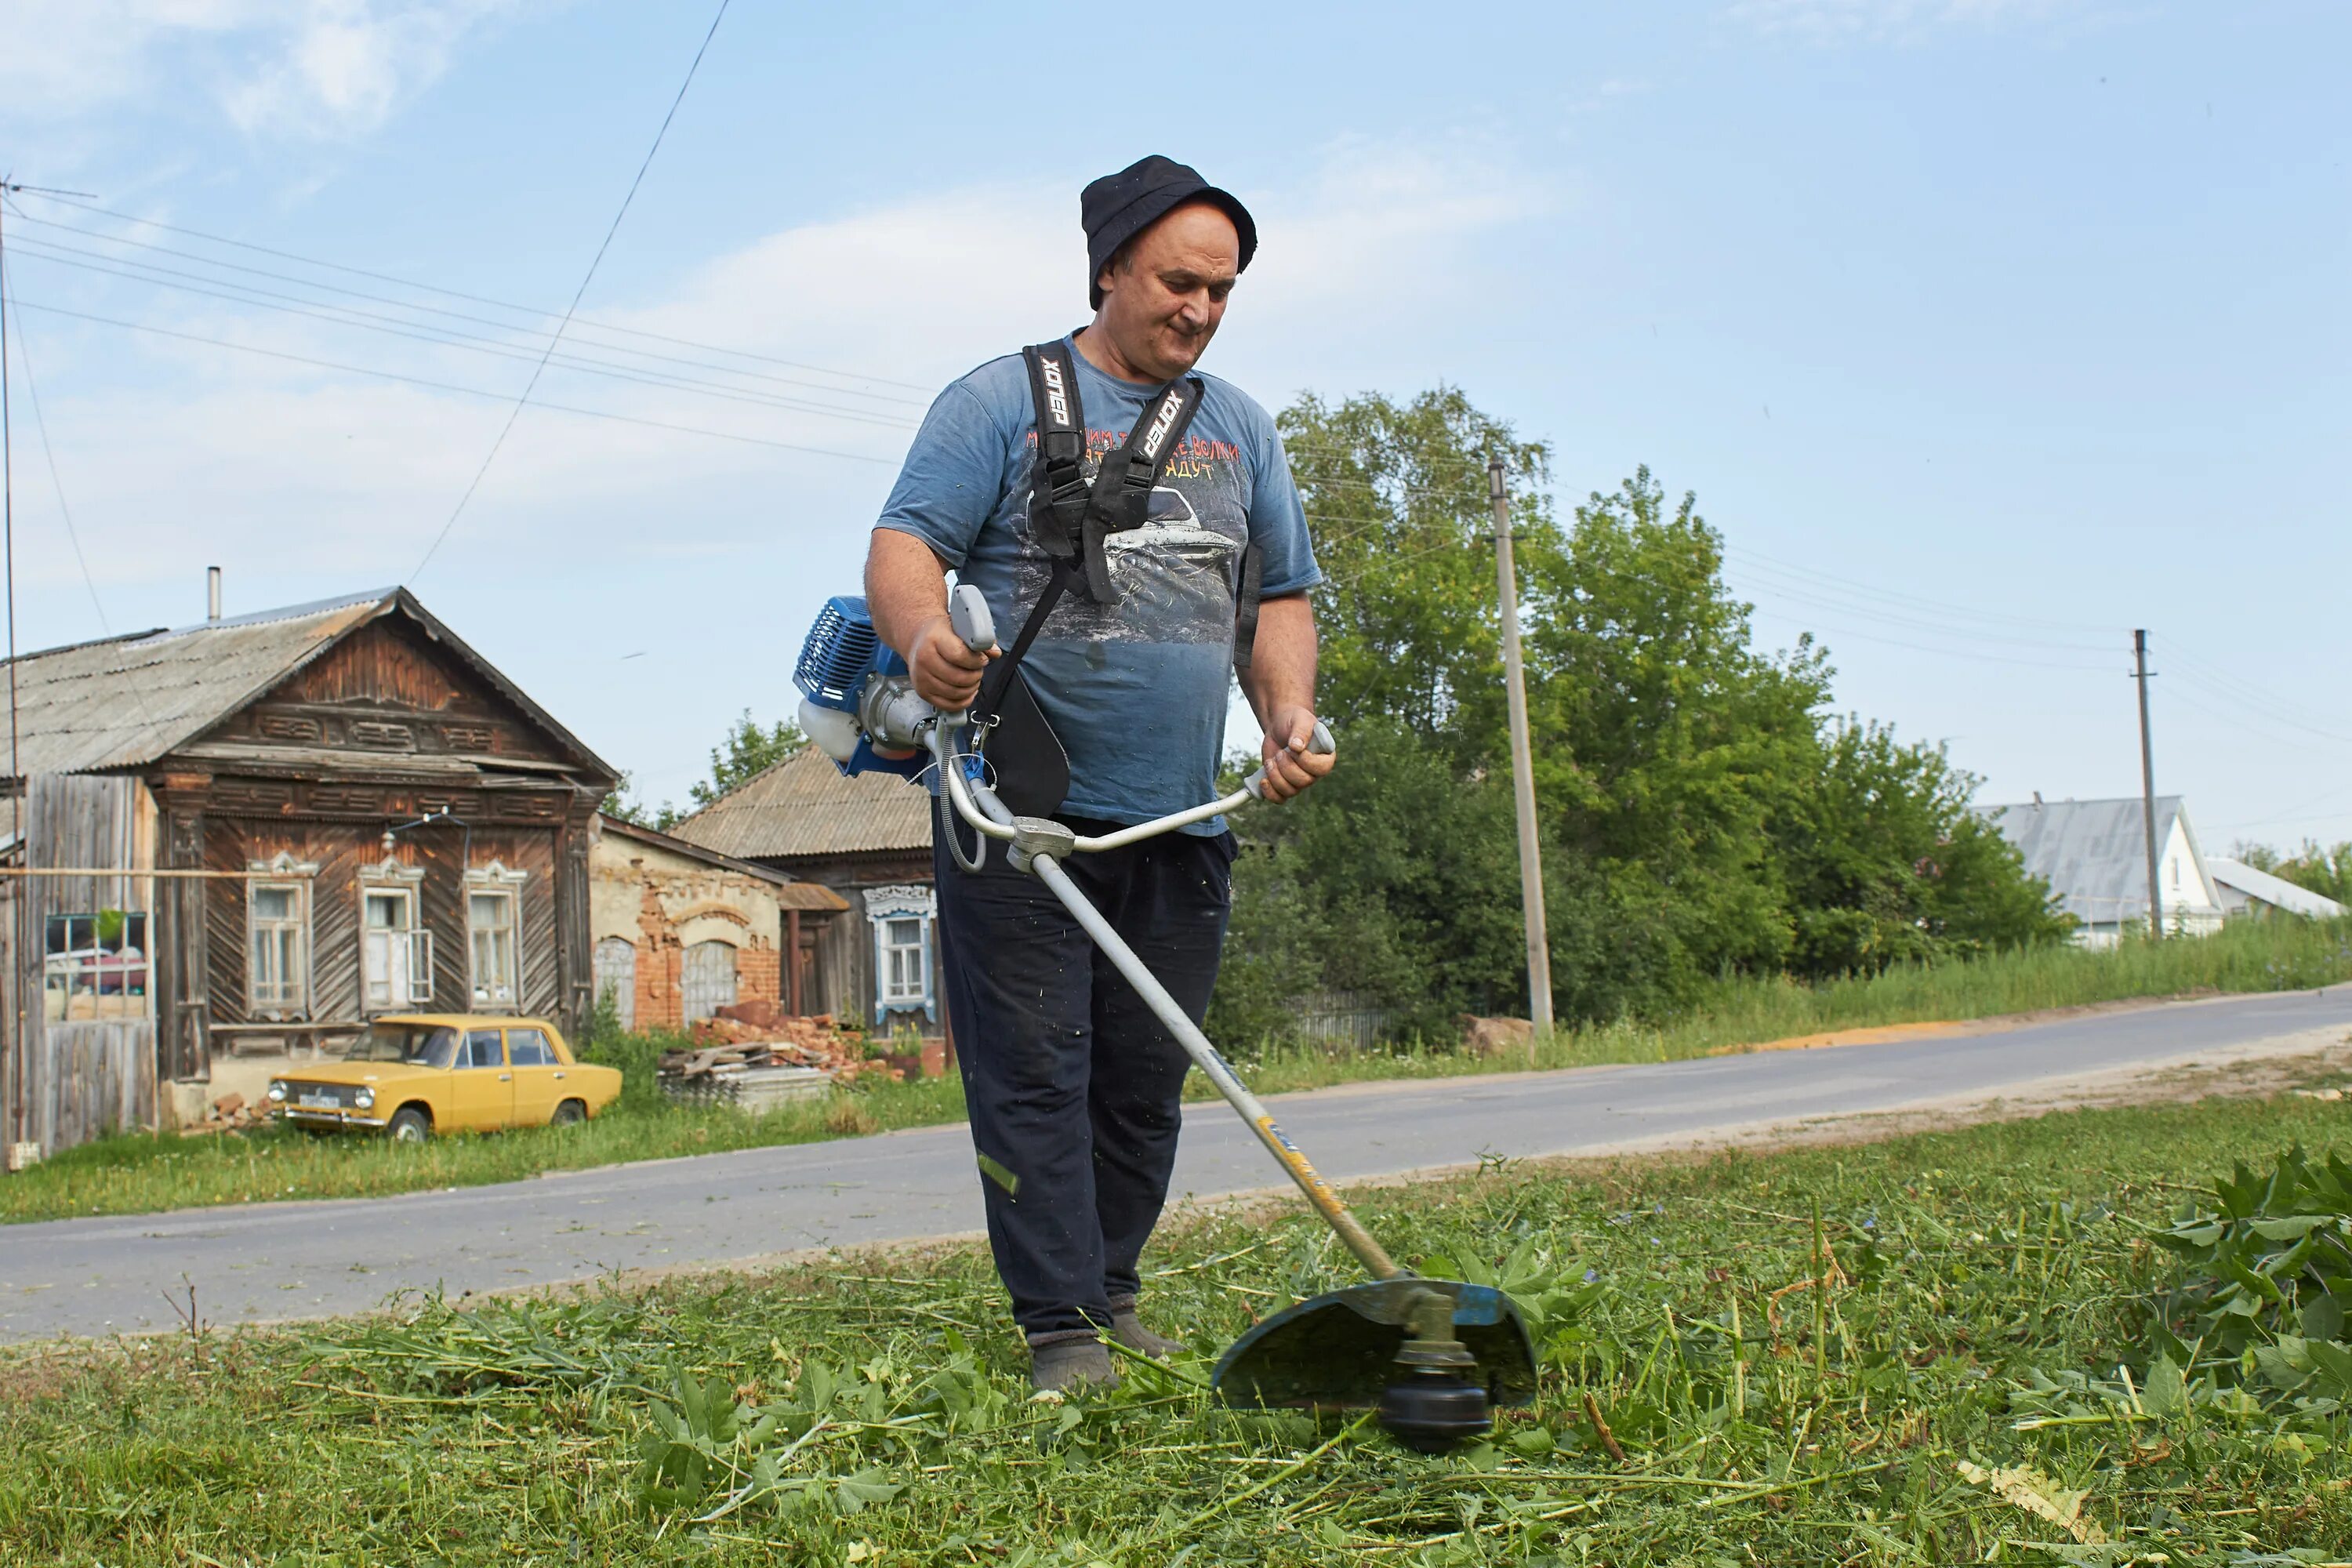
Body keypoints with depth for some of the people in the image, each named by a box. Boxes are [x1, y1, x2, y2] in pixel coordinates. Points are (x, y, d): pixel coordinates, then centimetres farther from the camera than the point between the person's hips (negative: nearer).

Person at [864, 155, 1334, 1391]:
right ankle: (1059, 1325, -1)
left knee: (1145, 1080, 9)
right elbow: (903, 545, -6)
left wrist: (1288, 714, 1)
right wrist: (923, 632, -29)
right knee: (1033, 1070, -5)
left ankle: (1112, 1291, 23)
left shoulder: (1239, 429, 18)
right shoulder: (1002, 400, 3)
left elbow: (1281, 595, 21)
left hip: (1181, 822, 5)